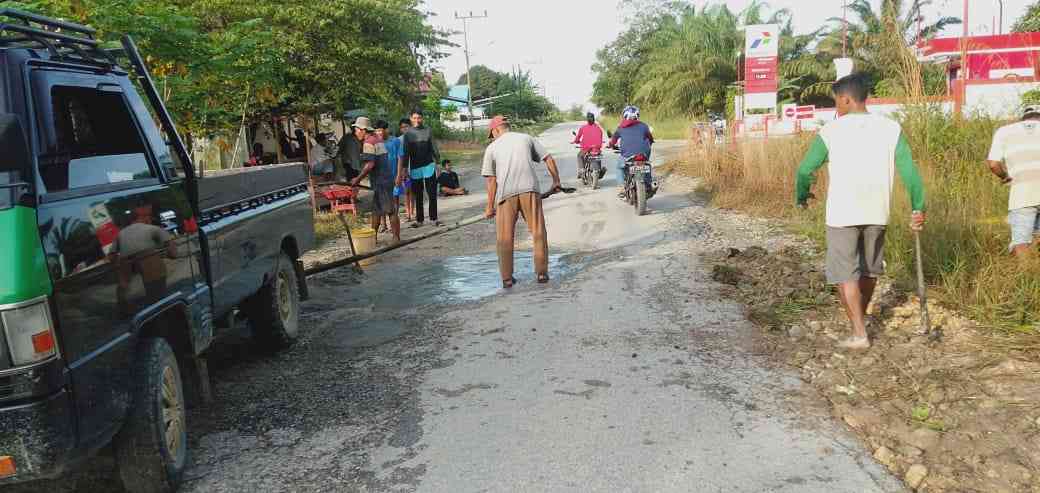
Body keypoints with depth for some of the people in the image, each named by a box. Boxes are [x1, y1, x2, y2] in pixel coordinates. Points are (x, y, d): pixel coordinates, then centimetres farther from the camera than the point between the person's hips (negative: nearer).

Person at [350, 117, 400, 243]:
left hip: (381, 182, -10)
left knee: (391, 211, -6)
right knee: (376, 210, 13)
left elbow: (370, 164, -22)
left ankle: (396, 239, -3)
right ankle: (373, 238, 17)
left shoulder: (368, 143, -13)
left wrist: (358, 179, -17)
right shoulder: (378, 138, 15)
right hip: (387, 179, 10)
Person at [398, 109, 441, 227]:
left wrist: (437, 162, 4)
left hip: (429, 166, -1)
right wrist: (403, 170, 3)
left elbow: (434, 148, 8)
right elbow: (405, 154, 6)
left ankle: (433, 218, 9)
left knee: (432, 194, 0)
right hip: (414, 168, 1)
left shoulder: (428, 131, 4)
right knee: (417, 196, 7)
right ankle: (419, 219, 14)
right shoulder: (408, 133, 5)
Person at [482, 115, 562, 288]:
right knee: (538, 232, 9)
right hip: (529, 188, 1)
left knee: (505, 238, 8)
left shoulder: (492, 148, 13)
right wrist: (556, 180, 23)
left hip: (505, 193, -1)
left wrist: (490, 207, 10)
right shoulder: (526, 138, 18)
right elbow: (549, 159, 11)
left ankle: (507, 278, 10)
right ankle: (542, 273, 10)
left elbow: (491, 180, 6)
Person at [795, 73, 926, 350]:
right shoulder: (891, 128, 1)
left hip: (842, 213, -4)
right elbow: (909, 170, -5)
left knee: (845, 273, 3)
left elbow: (805, 170, 1)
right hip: (877, 212, 4)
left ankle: (859, 334, -1)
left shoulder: (831, 131, -6)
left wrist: (802, 196, 19)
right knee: (870, 268, 21)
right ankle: (861, 315, 39)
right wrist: (918, 208, -3)